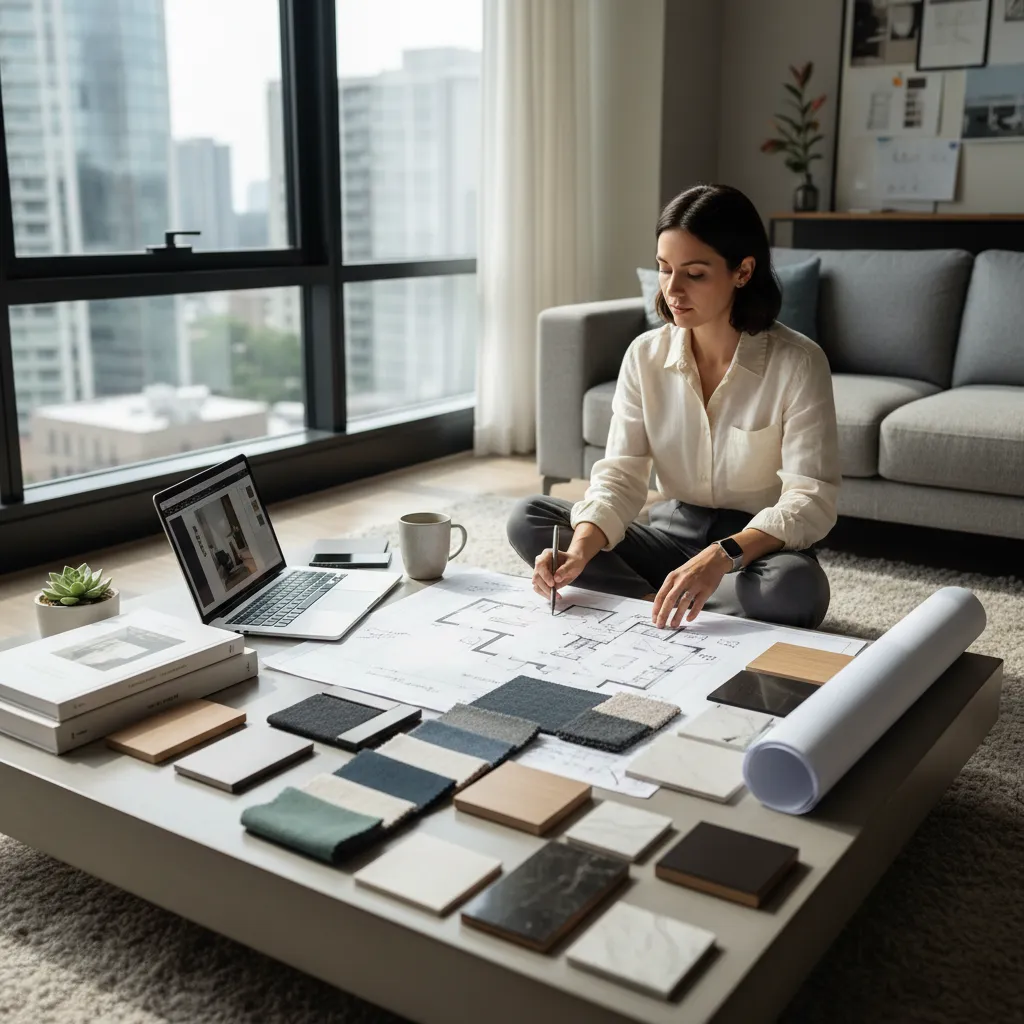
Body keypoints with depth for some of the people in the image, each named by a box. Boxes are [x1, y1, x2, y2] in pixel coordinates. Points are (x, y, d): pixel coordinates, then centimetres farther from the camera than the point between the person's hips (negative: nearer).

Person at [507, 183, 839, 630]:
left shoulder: (797, 363, -14)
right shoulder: (645, 355, -3)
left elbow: (810, 498, -21)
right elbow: (620, 476, -8)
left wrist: (721, 556, -39)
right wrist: (582, 547, -29)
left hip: (759, 548, -3)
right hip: (672, 534, 4)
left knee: (796, 585, -38)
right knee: (527, 519, -12)